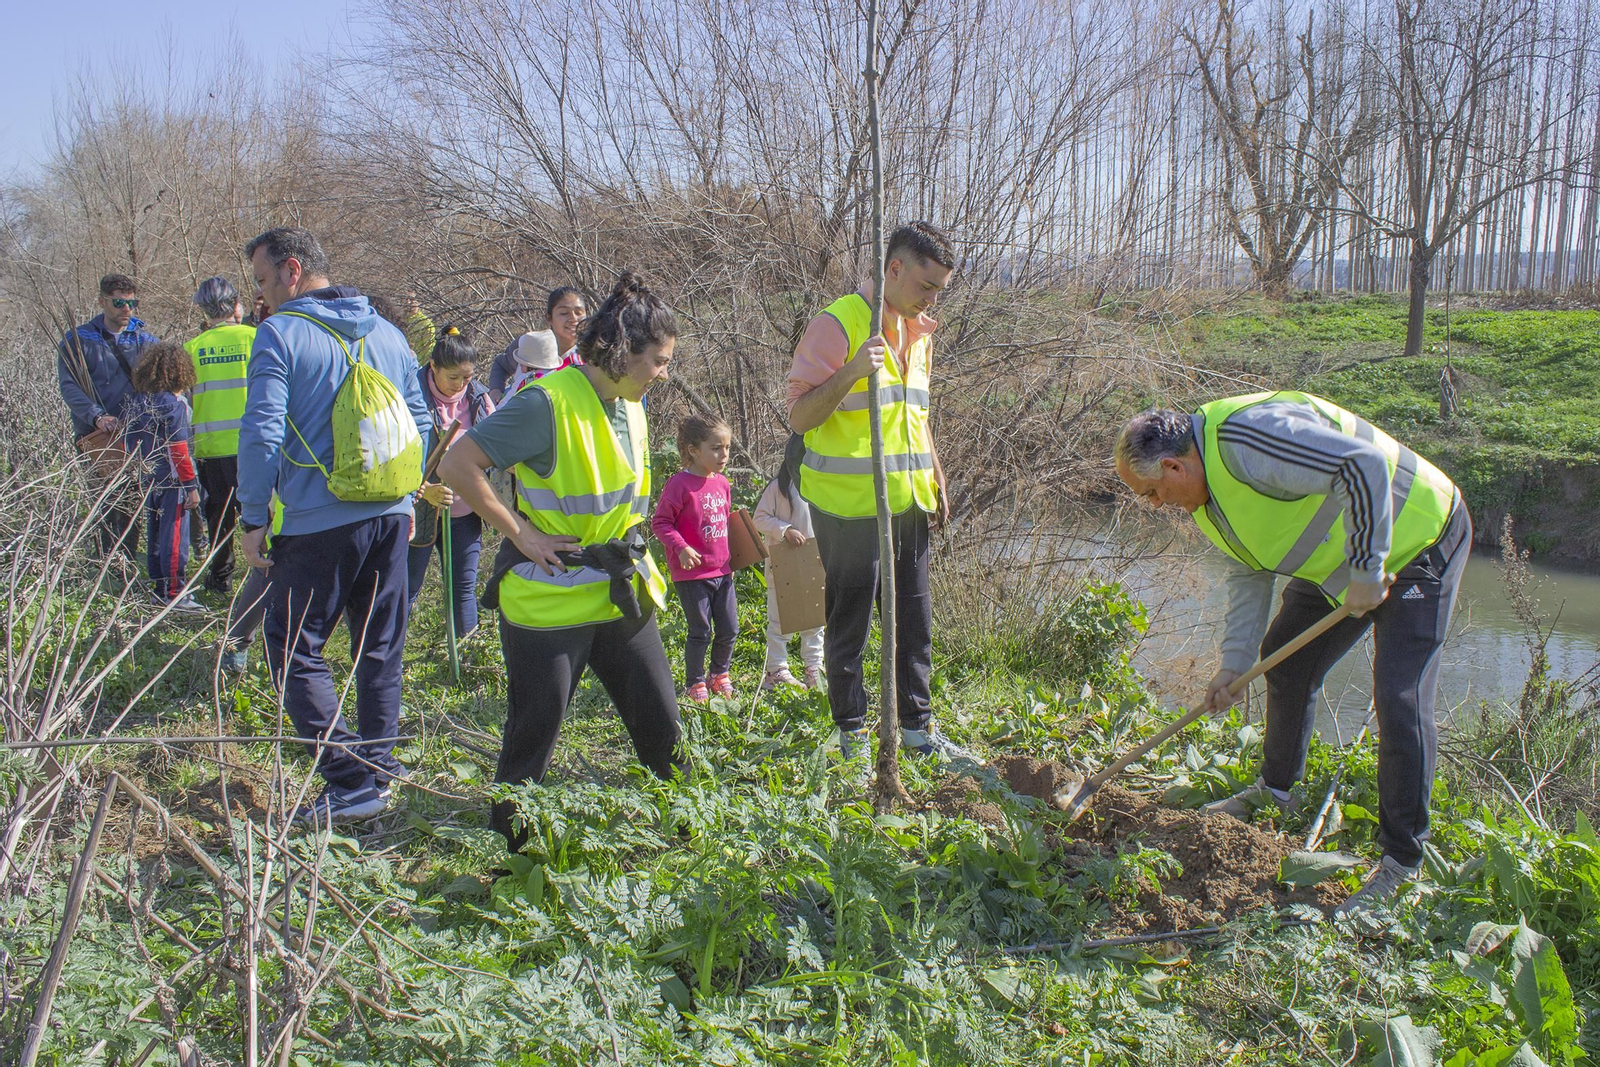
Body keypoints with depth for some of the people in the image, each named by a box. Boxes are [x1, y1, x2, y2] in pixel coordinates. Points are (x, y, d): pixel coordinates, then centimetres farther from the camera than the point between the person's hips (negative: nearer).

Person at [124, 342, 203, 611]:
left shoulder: (135, 402, 6)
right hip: (172, 482, -8)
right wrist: (191, 485, -14)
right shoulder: (173, 404, -16)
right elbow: (178, 450, -18)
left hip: (148, 481, 8)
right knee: (175, 536, -2)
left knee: (154, 535, 15)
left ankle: (158, 589, 23)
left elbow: (129, 444, 12)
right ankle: (174, 594, 2)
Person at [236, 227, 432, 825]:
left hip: (319, 523, -6)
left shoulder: (281, 333, -8)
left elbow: (262, 433, -14)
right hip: (389, 515, 7)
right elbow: (420, 421, 16)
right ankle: (380, 765, 25)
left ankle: (353, 781, -4)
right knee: (380, 647, 16)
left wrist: (254, 519, -6)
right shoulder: (387, 334, 12)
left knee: (293, 649, 2)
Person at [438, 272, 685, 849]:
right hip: (550, 601, -7)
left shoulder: (630, 406, 7)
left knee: (661, 724, 13)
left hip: (623, 595, 7)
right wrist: (522, 533, -18)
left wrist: (630, 554, 15)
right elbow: (456, 465, -20)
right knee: (533, 737, 3)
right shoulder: (548, 403, -19)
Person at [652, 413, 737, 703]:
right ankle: (695, 684, 20)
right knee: (701, 632, 2)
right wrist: (681, 548, -23)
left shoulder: (722, 483, 8)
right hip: (692, 572, -7)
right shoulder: (680, 484, -15)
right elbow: (660, 522, -13)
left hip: (722, 570, 7)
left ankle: (720, 674, 33)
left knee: (729, 630, 11)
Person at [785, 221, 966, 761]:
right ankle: (852, 732, 16)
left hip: (908, 503, 7)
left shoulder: (920, 331, 15)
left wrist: (937, 481, 20)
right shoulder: (839, 323, -10)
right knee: (850, 621, 3)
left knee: (914, 620, 12)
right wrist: (851, 372, -26)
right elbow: (798, 416, -13)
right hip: (850, 506, -7)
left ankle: (917, 725, 25)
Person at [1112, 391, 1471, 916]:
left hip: (1419, 541, -10)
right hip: (1343, 560, 10)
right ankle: (1276, 789, 37)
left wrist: (1365, 567, -32)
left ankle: (1402, 862, -3)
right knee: (1284, 654, 17)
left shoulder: (1248, 441, -32)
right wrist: (1234, 661, 3)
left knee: (1399, 698, -14)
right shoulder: (1209, 484, 1)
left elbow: (1365, 465, -39)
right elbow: (1250, 571, 9)